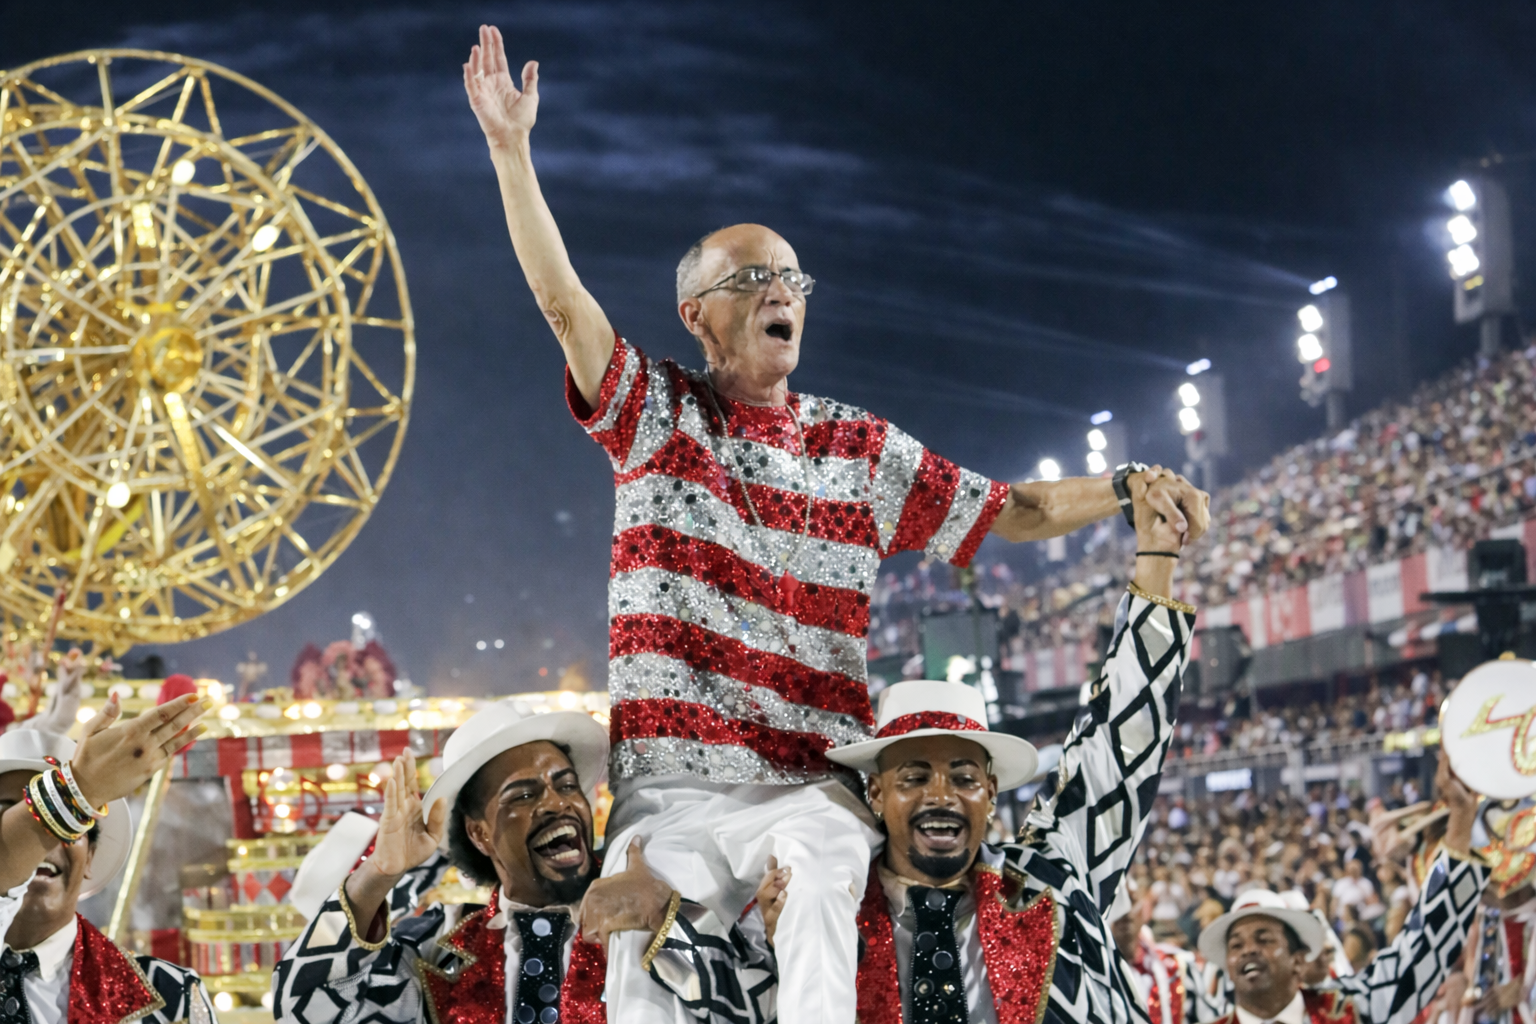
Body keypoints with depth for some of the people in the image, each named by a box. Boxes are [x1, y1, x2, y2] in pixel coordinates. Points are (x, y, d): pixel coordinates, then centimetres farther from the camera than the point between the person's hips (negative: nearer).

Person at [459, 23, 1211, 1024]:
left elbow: (1012, 513, 17)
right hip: (670, 791, -1)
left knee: (820, 867, -35)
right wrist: (511, 146, -11)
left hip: (810, 787, 1)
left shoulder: (862, 449, 17)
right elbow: (562, 298, -2)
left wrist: (1123, 487, -1)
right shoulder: (658, 414, 11)